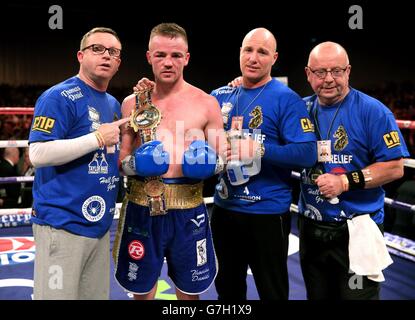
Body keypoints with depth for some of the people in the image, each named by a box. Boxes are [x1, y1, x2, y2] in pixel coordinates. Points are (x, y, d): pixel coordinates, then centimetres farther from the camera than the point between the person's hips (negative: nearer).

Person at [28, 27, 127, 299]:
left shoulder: (114, 104, 14)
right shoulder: (59, 97, -10)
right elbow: (38, 154, -19)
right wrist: (97, 138, -20)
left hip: (100, 224, 8)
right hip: (63, 223, -8)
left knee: (96, 295, 16)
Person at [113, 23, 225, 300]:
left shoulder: (206, 103, 0)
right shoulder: (132, 103, 4)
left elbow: (223, 159, 3)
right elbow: (119, 158, 6)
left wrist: (210, 163, -18)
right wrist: (133, 164, -15)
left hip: (188, 210, -1)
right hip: (142, 208, 1)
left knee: (190, 292, 14)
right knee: (141, 290, 15)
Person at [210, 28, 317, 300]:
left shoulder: (286, 99, -11)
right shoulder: (220, 96, 5)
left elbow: (307, 154, -20)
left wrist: (258, 149, -28)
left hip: (267, 212, -5)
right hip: (224, 208, 5)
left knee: (272, 292, 14)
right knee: (226, 287, 24)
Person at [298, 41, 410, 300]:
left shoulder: (372, 112, -11)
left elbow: (394, 167, -12)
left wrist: (346, 182, -22)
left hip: (357, 229, -4)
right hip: (310, 227, 5)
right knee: (317, 295, 21)